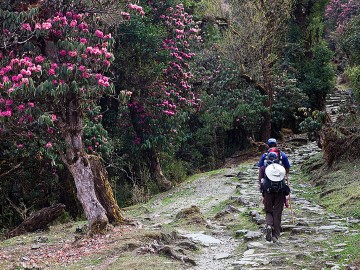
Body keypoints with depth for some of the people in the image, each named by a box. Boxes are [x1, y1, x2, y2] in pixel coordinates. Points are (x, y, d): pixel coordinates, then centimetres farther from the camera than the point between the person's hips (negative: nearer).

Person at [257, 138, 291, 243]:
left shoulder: (264, 156, 4)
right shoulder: (283, 155, 5)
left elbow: (260, 171, 1)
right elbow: (287, 169, 13)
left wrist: (260, 184, 5)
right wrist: (286, 177, 33)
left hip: (267, 187, 0)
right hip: (280, 188, 0)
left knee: (268, 210, 11)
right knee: (277, 211, 6)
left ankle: (269, 225, -17)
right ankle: (275, 235, 6)